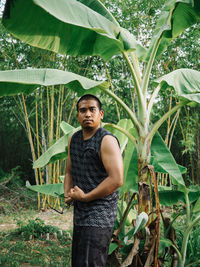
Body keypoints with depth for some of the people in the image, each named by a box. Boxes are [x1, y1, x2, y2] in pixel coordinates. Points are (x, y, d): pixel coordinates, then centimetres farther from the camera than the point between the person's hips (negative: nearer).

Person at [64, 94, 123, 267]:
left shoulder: (107, 140, -13)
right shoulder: (74, 139, 11)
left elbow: (116, 180, -22)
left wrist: (85, 197, -15)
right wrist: (67, 193, 3)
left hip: (99, 215, -8)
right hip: (80, 214, 8)